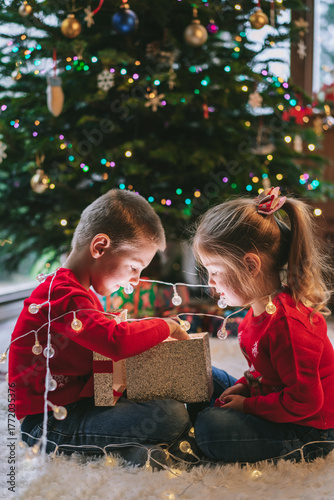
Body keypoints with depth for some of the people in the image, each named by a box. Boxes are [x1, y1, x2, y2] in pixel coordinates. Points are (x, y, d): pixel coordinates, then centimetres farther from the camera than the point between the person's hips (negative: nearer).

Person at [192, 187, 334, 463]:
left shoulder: (287, 323, -31)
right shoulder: (264, 307, 2)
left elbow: (305, 401, -29)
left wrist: (248, 405, -19)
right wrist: (244, 386, 0)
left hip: (306, 430, -10)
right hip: (275, 400, 10)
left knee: (211, 428, -27)